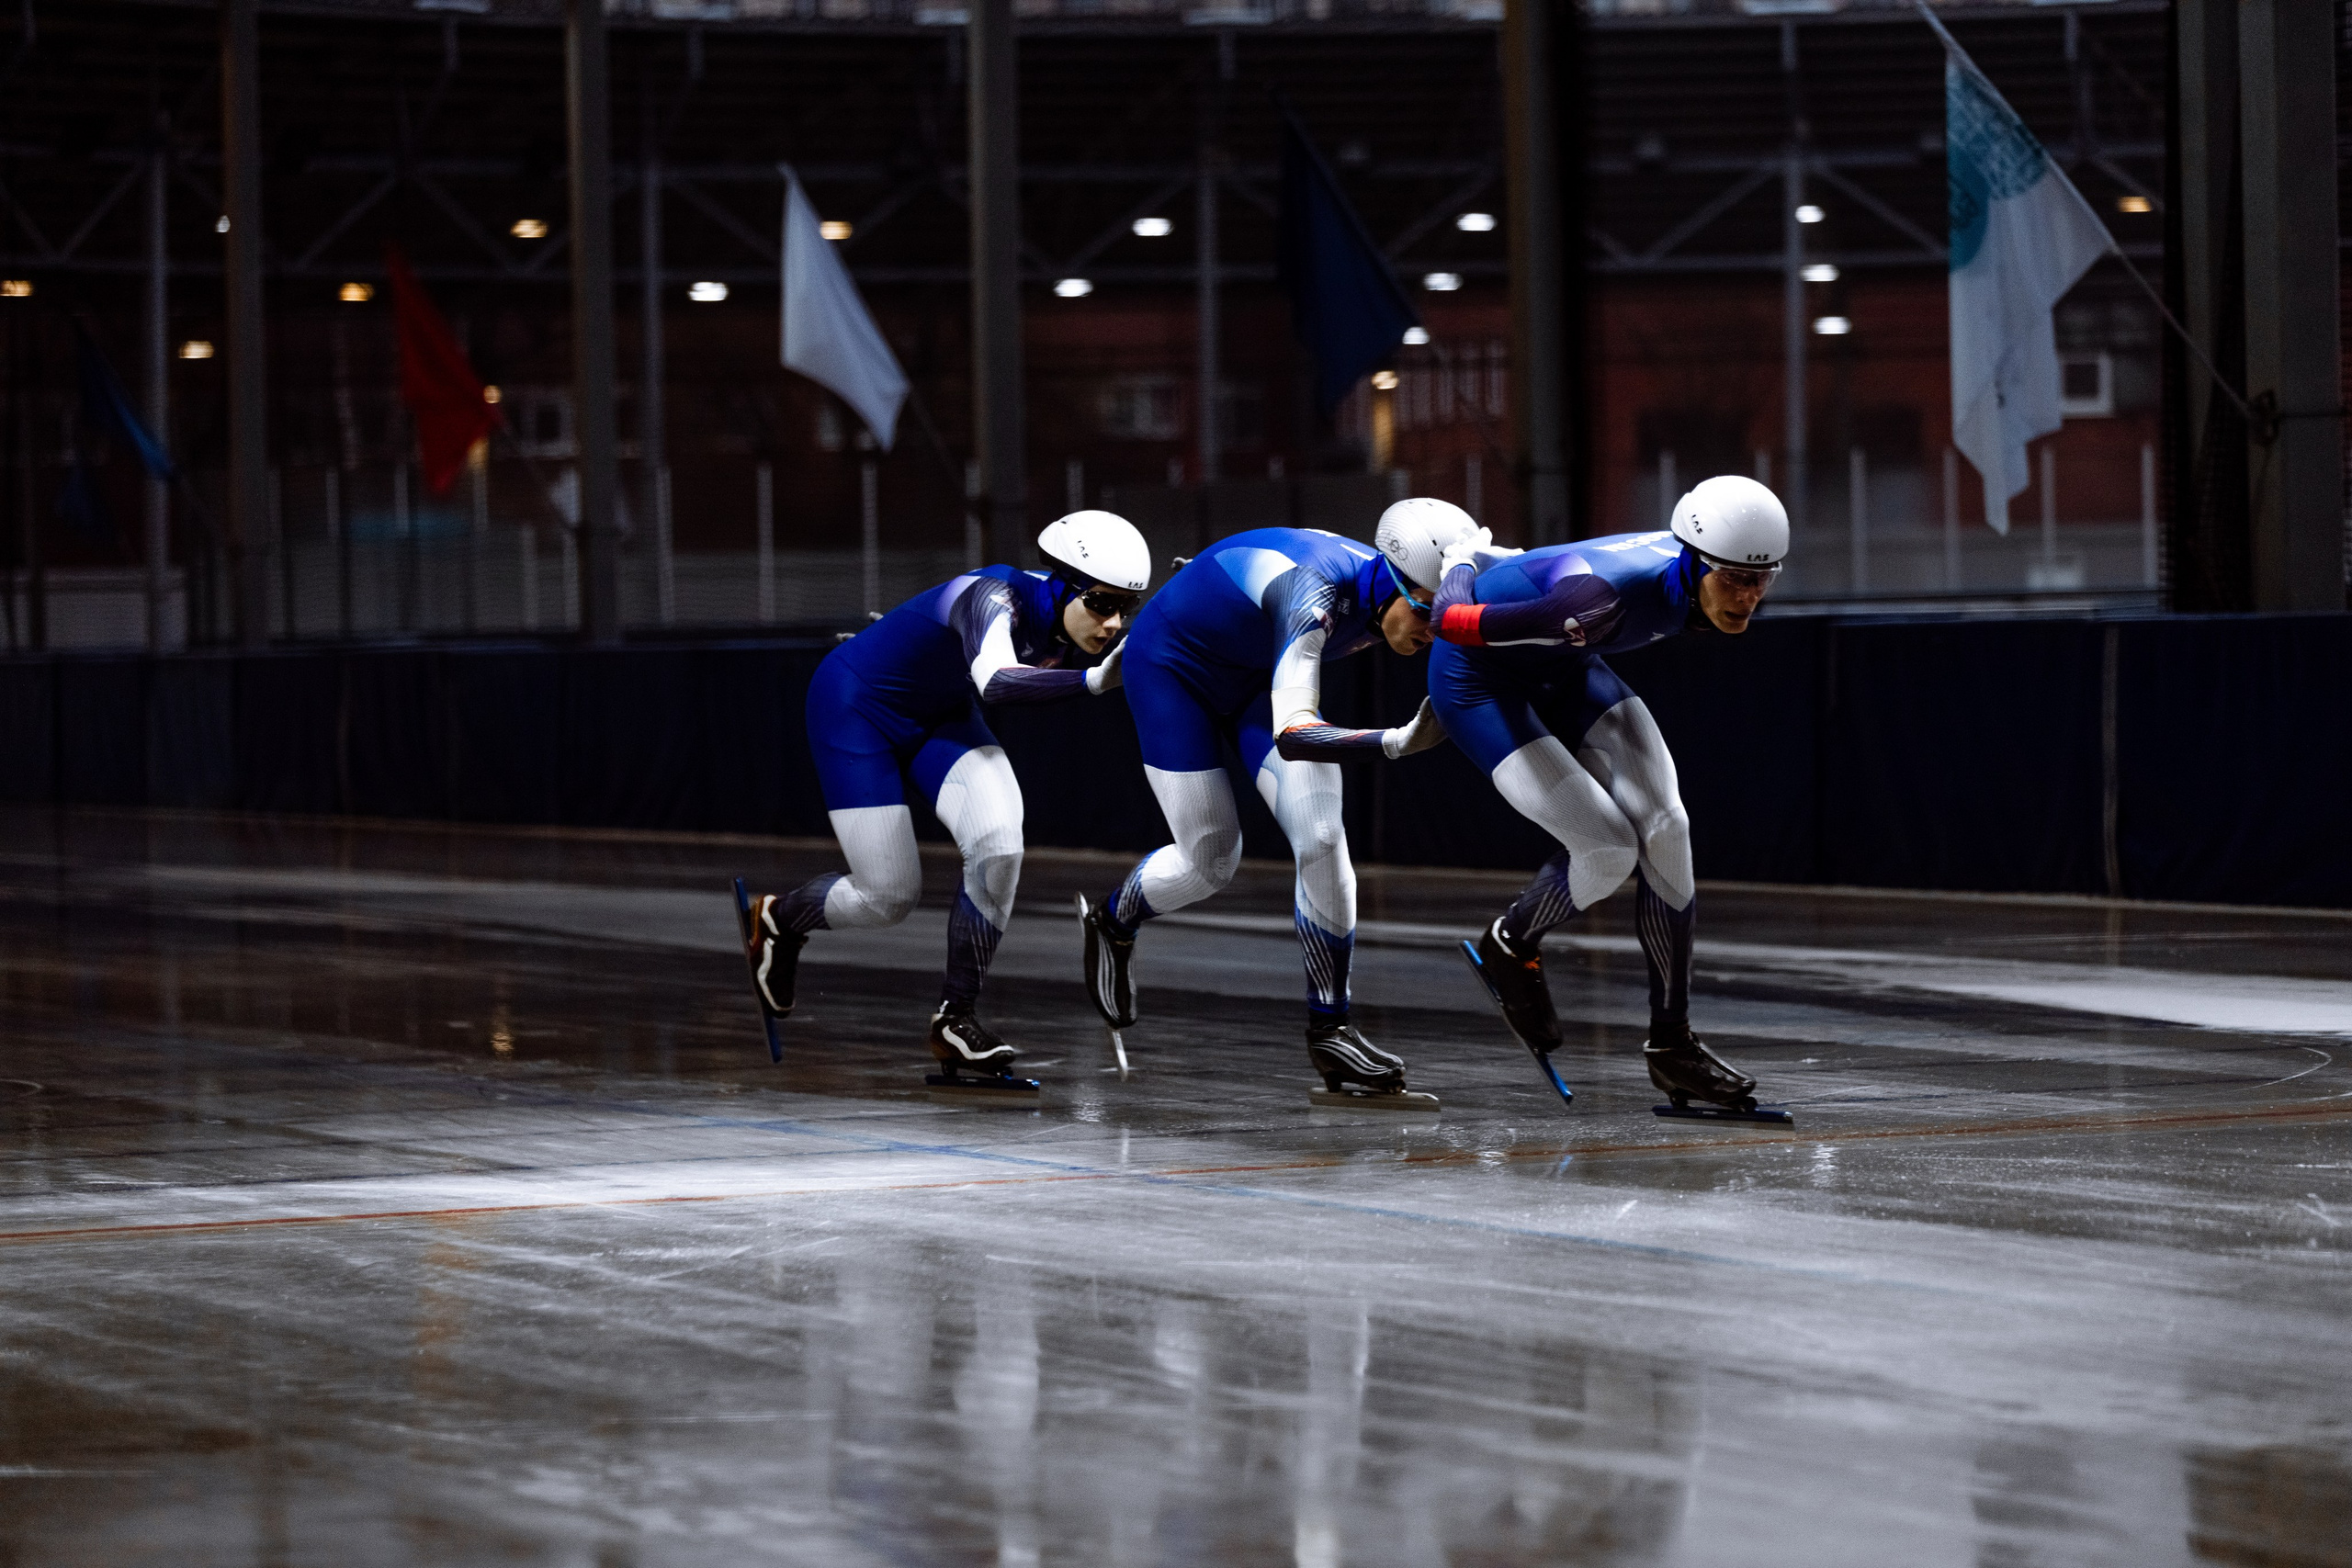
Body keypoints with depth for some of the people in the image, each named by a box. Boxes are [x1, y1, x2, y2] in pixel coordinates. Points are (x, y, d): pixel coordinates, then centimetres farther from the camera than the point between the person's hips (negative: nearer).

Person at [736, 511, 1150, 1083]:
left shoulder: (1072, 615, -16)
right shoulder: (998, 600, -36)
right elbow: (994, 682, -58)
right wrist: (1091, 681, -65)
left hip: (941, 714, 6)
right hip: (855, 709, -6)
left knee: (999, 848, -19)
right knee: (889, 897, -6)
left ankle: (955, 1019, -5)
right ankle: (776, 919, 27)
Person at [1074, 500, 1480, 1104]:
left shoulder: (1376, 590, -20)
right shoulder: (1320, 595, -42)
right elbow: (1291, 737, -53)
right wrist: (1398, 742, -63)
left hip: (1254, 677, 6)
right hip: (1172, 666, -6)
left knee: (1321, 841, -9)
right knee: (1211, 861, -1)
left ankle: (1329, 1028, 0)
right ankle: (1112, 923, 33)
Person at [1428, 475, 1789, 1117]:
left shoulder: (1691, 578, -17)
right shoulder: (1607, 599, -41)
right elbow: (1454, 622, -30)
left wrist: (1512, 565, 20)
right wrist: (1462, 563, -8)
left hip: (1561, 672, 8)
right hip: (1478, 679, -8)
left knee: (1664, 830, -6)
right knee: (1609, 851, -15)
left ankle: (1672, 1045, 5)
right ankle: (1507, 946, 16)